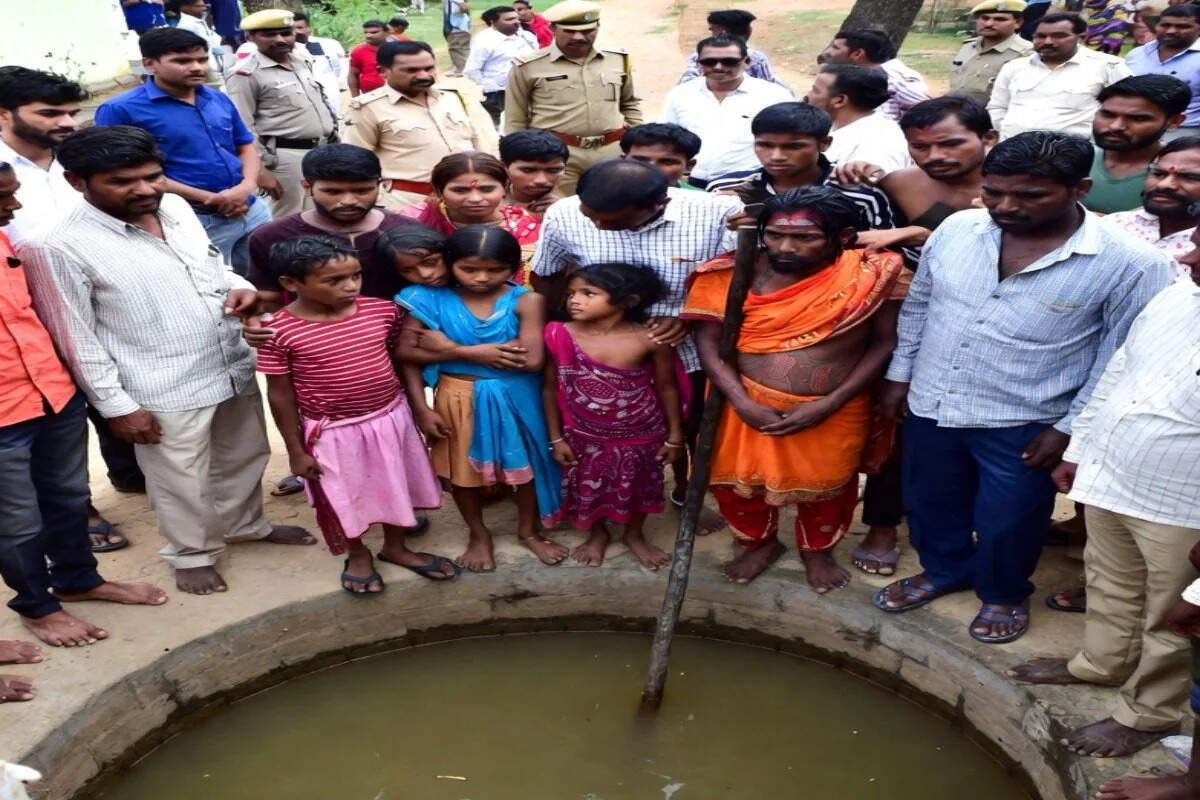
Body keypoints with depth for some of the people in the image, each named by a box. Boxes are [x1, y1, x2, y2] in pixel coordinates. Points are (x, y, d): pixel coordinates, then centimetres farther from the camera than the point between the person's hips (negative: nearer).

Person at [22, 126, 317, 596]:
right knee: (182, 481, 12)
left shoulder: (176, 208, 0)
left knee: (245, 457, 24)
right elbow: (76, 337, -14)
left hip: (235, 367, 6)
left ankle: (246, 524, 49)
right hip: (166, 391, -6)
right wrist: (116, 405, -12)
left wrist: (239, 287, -4)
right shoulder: (59, 248, -19)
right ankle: (193, 554, 38)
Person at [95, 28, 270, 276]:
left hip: (253, 210, 6)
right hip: (194, 221, -6)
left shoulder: (220, 100, 9)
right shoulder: (122, 110, -9)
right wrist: (209, 199, -17)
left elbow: (246, 146, 17)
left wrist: (247, 186, -8)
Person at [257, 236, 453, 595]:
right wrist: (296, 450, -6)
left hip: (392, 418, 3)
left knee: (397, 487, 20)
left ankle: (395, 547, 46)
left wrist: (422, 409, 6)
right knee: (346, 499, 17)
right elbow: (281, 395, -10)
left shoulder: (383, 311, -9)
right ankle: (358, 556, 44)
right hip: (333, 433, -3)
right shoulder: (280, 332, -18)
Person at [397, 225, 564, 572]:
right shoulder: (433, 300, -10)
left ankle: (528, 530, 41)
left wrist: (451, 349, -21)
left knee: (526, 465, 16)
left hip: (515, 399, -1)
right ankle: (478, 535, 40)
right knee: (462, 469, 16)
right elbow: (406, 352, -10)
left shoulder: (526, 301, -16)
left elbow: (532, 360, -26)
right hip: (459, 399, 1)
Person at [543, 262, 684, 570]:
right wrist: (556, 438, -3)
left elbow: (667, 388, -7)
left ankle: (635, 535, 49)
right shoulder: (559, 336, -16)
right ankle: (597, 535, 49)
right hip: (585, 436, 1)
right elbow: (550, 388, -6)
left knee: (639, 486, 20)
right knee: (587, 487, 19)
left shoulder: (650, 340, -19)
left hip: (641, 434, 0)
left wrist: (675, 436, -1)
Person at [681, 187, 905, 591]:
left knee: (823, 486, 16)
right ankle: (760, 543, 45)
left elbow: (885, 343, -10)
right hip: (748, 407, 2)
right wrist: (742, 402, -18)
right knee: (736, 481, 14)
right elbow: (708, 341, -8)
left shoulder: (873, 275, -14)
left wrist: (827, 406, -16)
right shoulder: (734, 274, -11)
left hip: (836, 413, -1)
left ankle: (817, 550, 47)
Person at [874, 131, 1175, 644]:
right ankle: (943, 570, 50)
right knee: (930, 505, 22)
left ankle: (1004, 594, 43)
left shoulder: (1129, 263, -17)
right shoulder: (956, 230, -7)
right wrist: (900, 373, 8)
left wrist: (1069, 428, -9)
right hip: (929, 406, 4)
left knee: (1006, 523, 13)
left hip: (1021, 424, -4)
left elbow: (1119, 360, -9)